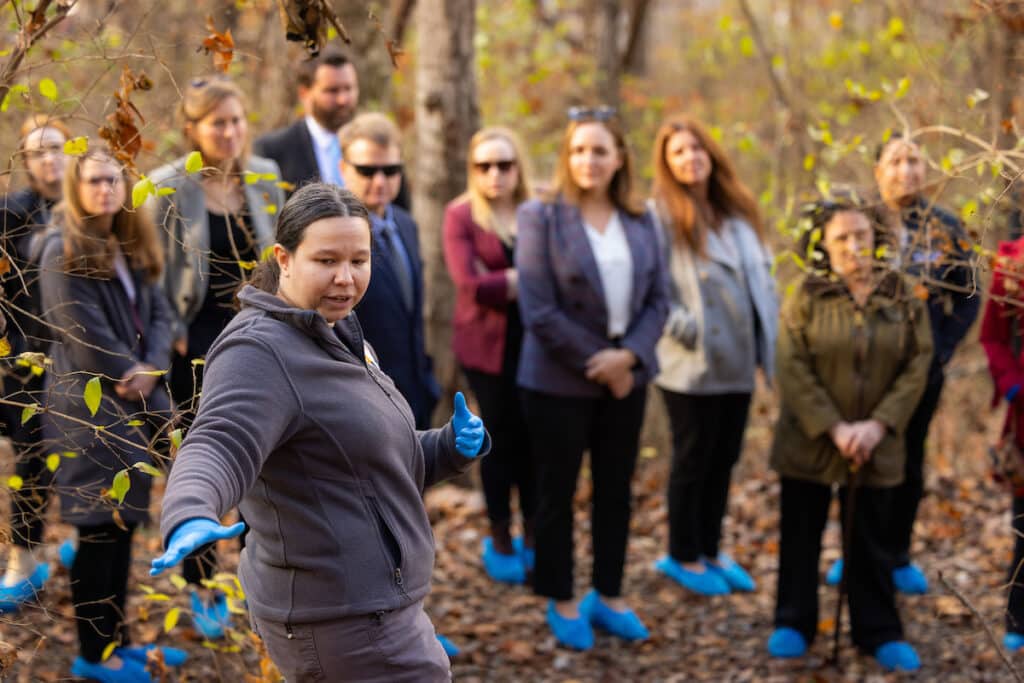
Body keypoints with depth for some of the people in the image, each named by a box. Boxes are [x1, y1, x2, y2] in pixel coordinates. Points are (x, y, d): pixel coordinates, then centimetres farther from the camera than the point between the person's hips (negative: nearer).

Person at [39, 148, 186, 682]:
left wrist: (151, 368, -9)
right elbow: (85, 333, -16)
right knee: (101, 529, -4)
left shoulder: (133, 247, 13)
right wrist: (128, 375, -8)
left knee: (124, 524, 11)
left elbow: (159, 313, 8)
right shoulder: (64, 251, -11)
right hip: (93, 406, -7)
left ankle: (116, 640, 21)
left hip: (135, 403, 8)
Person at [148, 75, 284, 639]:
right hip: (200, 339, -3)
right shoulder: (168, 187, -9)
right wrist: (172, 334, -9)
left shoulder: (265, 177, 2)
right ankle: (203, 588, 16)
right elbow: (155, 270, -6)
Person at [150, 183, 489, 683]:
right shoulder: (261, 352, -17)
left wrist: (455, 445, 1)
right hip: (347, 622, -10)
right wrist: (191, 520, -55)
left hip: (361, 600, 10)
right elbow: (219, 445, -34)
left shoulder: (339, 340, 12)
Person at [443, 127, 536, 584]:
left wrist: (500, 280, -13)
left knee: (534, 439, 1)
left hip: (535, 341, 2)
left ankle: (532, 539, 18)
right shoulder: (461, 215, -1)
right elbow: (470, 285, -11)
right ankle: (500, 543, 18)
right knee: (502, 439, 3)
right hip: (488, 344, -2)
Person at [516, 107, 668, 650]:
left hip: (626, 377, 4)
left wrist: (628, 356, -13)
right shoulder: (540, 217, -9)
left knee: (615, 490, 13)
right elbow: (538, 310, -14)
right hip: (559, 381, -4)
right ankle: (561, 603, 20)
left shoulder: (639, 222, 5)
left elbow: (658, 300, 3)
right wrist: (596, 362, -14)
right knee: (556, 493, 7)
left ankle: (609, 596, 26)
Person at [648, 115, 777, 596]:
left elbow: (760, 276, 14)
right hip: (691, 365, -6)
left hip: (738, 362, 6)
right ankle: (683, 557, 20)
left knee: (724, 459, 13)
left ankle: (710, 550, 27)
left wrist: (768, 339, 7)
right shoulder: (660, 214, -9)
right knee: (693, 461, 5)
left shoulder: (737, 211, 11)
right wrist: (680, 325, -19)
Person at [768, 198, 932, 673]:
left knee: (869, 541, 10)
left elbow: (917, 365, -3)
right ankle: (794, 624, 24)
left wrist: (878, 425, -13)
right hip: (810, 441, -1)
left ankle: (878, 632, 22)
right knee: (801, 535, 10)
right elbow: (791, 366, -11)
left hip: (876, 447, 1)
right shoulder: (808, 294, -6)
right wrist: (832, 428, -17)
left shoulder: (902, 296, -1)